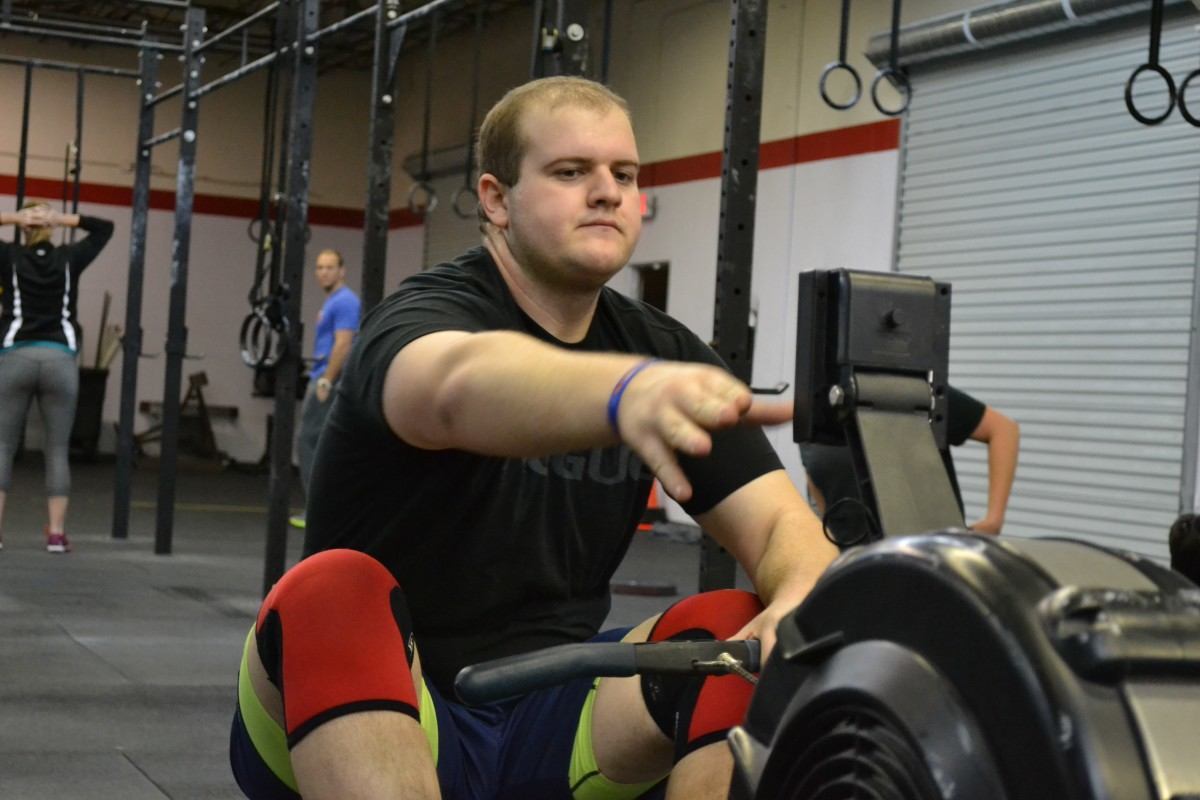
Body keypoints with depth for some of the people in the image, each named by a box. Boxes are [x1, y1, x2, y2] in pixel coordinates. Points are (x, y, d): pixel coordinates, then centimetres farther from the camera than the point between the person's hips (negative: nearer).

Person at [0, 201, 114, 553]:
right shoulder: (70, 258, 7)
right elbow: (105, 228, 21)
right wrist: (62, 219, 9)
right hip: (60, 361, 1)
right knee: (57, 449, 4)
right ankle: (56, 533, -2)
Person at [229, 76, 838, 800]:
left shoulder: (663, 351, 3)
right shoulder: (426, 317, -15)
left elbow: (782, 522, -6)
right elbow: (462, 387, -41)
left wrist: (803, 607, -31)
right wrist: (625, 388, -64)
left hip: (546, 724, 5)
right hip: (374, 716, -4)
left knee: (738, 628, -20)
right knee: (331, 595, -35)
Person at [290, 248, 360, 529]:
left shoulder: (344, 302, -13)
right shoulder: (331, 302, 19)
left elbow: (342, 345, -21)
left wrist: (326, 381, -23)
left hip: (329, 381, -10)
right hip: (323, 379, 10)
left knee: (310, 443, -9)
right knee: (322, 445, 10)